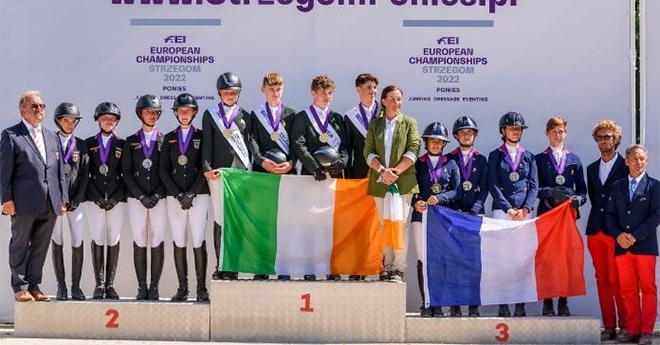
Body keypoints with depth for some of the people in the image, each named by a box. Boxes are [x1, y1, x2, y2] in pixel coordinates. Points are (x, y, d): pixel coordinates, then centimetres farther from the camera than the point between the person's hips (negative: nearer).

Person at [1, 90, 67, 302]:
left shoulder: (52, 137, 17)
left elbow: (60, 171, 16)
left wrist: (63, 198, 10)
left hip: (50, 204, 5)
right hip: (24, 203, -5)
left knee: (41, 247, 9)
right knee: (20, 246, 4)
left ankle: (34, 286, 17)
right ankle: (20, 287, 13)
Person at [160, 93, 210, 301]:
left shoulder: (201, 137, 7)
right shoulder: (169, 139, 14)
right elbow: (163, 169, 7)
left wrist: (191, 194, -10)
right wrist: (178, 195, -5)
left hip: (198, 196, -2)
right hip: (174, 197, 2)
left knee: (199, 242, -7)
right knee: (179, 243, 1)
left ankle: (201, 288, -3)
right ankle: (182, 288, 4)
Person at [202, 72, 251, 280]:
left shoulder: (245, 116, 14)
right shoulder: (210, 115, 11)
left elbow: (250, 143, 10)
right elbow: (206, 143, 5)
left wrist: (250, 169, 0)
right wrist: (207, 168, -8)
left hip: (240, 171, 1)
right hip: (218, 172, -1)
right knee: (219, 218, -1)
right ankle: (220, 266, 2)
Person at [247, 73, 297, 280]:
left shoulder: (292, 115, 14)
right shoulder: (255, 115, 14)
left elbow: (296, 143, 5)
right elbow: (252, 142, 1)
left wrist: (290, 163, -13)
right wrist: (262, 161, -17)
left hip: (287, 172, 0)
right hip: (261, 173, 0)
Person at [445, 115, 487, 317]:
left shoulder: (481, 160, 14)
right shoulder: (448, 159, 11)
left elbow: (484, 189, 7)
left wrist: (473, 211, -8)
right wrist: (457, 213, -7)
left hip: (475, 214, 0)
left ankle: (474, 304, -5)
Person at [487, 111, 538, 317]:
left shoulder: (528, 157, 15)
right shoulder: (495, 156, 9)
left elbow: (534, 186, 9)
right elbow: (493, 186, 1)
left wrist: (525, 209, -6)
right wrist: (509, 209, -10)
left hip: (524, 213, 2)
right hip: (501, 211, -2)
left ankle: (521, 304, -2)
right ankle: (502, 304, -5)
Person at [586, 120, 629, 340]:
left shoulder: (626, 166, -2)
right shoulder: (592, 169, 16)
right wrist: (597, 219, 11)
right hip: (596, 231, 6)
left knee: (617, 280, -7)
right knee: (602, 280, 6)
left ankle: (625, 325, 1)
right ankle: (608, 326, 11)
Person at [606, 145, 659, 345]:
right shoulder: (617, 186, 13)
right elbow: (611, 215, 11)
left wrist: (635, 236, -13)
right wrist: (618, 235, -6)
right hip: (622, 246, 4)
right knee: (628, 290, 5)